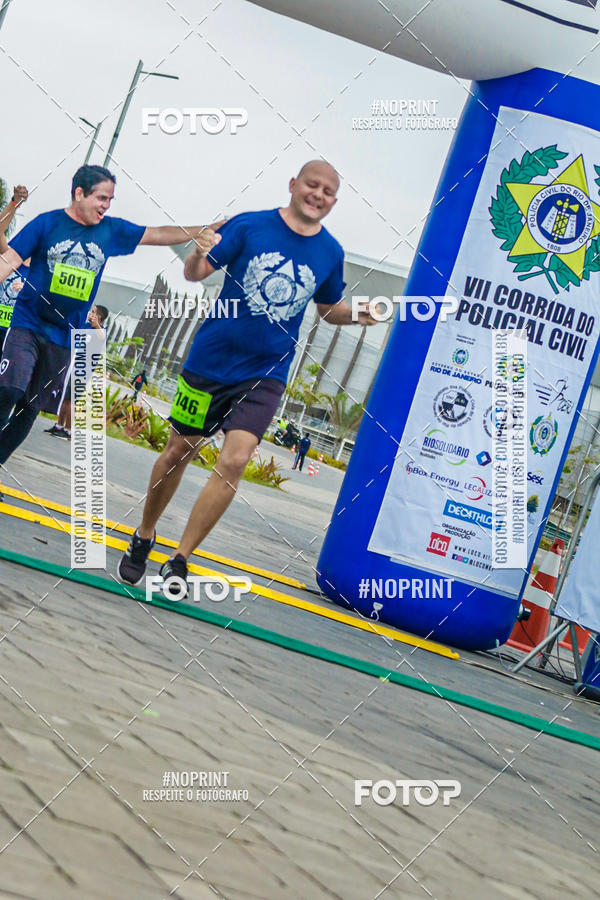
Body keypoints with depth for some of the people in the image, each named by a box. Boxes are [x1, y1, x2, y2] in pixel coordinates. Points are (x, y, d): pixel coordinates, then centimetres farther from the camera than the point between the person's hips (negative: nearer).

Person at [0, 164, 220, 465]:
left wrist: (200, 231, -7)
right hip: (28, 324, -4)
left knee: (29, 409, 5)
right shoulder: (47, 223, -5)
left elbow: (158, 234, 6)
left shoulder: (111, 230, 5)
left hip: (64, 338, 4)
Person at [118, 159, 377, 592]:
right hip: (211, 360, -1)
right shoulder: (249, 225, -6)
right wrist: (197, 256, -29)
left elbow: (330, 308, 18)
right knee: (177, 452, 10)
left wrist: (358, 314, -3)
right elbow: (196, 273, -7)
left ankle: (180, 559, -4)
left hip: (265, 375, 1)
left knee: (234, 461, -15)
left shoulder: (331, 253, 3)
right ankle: (143, 539, 32)